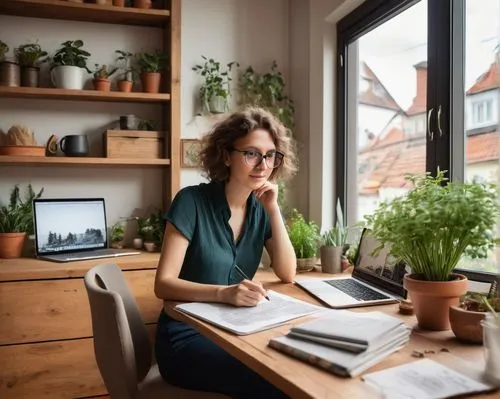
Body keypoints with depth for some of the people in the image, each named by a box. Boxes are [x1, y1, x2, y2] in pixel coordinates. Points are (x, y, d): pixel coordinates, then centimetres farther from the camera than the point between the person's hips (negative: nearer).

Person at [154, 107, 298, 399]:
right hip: (187, 336, -5)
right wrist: (223, 293, -35)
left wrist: (274, 210, -14)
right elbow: (163, 284, -18)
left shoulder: (261, 208, 1)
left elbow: (288, 275, -5)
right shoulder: (192, 201, -15)